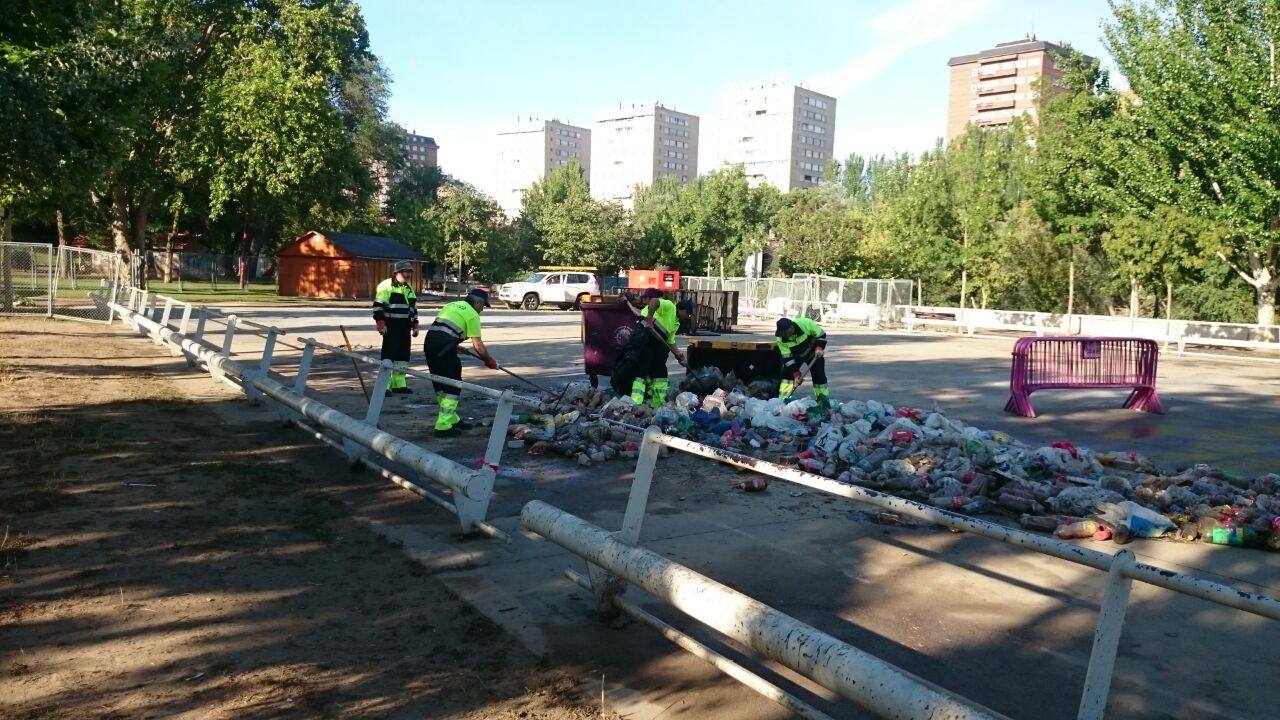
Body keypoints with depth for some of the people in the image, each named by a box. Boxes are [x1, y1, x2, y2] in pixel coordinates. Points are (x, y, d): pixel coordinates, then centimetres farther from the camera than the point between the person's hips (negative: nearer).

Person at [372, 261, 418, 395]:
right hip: (391, 327, -8)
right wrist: (381, 324, -16)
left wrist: (415, 325, 21)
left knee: (403, 354, 10)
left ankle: (399, 384, 19)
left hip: (405, 328, 8)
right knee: (389, 354, -9)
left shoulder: (409, 288, 18)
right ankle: (384, 385, -4)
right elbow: (378, 306, -12)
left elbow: (413, 308, 25)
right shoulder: (386, 286, -7)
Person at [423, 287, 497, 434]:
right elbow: (478, 344, -2)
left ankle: (451, 418, 31)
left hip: (429, 343, 8)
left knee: (440, 383, 18)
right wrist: (489, 360, 10)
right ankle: (444, 425, -2)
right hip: (444, 349, -8)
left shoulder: (452, 305, 24)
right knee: (453, 385, 1)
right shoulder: (472, 314, 0)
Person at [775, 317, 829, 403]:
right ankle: (782, 400, -4)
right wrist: (796, 373, -25)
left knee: (819, 376, -5)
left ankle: (824, 400, 8)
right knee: (787, 373, -11)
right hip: (795, 355, 2)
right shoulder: (781, 339, -26)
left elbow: (821, 335, -17)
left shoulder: (806, 323, -34)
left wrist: (819, 347, -31)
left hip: (813, 354, -2)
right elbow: (788, 357, -20)